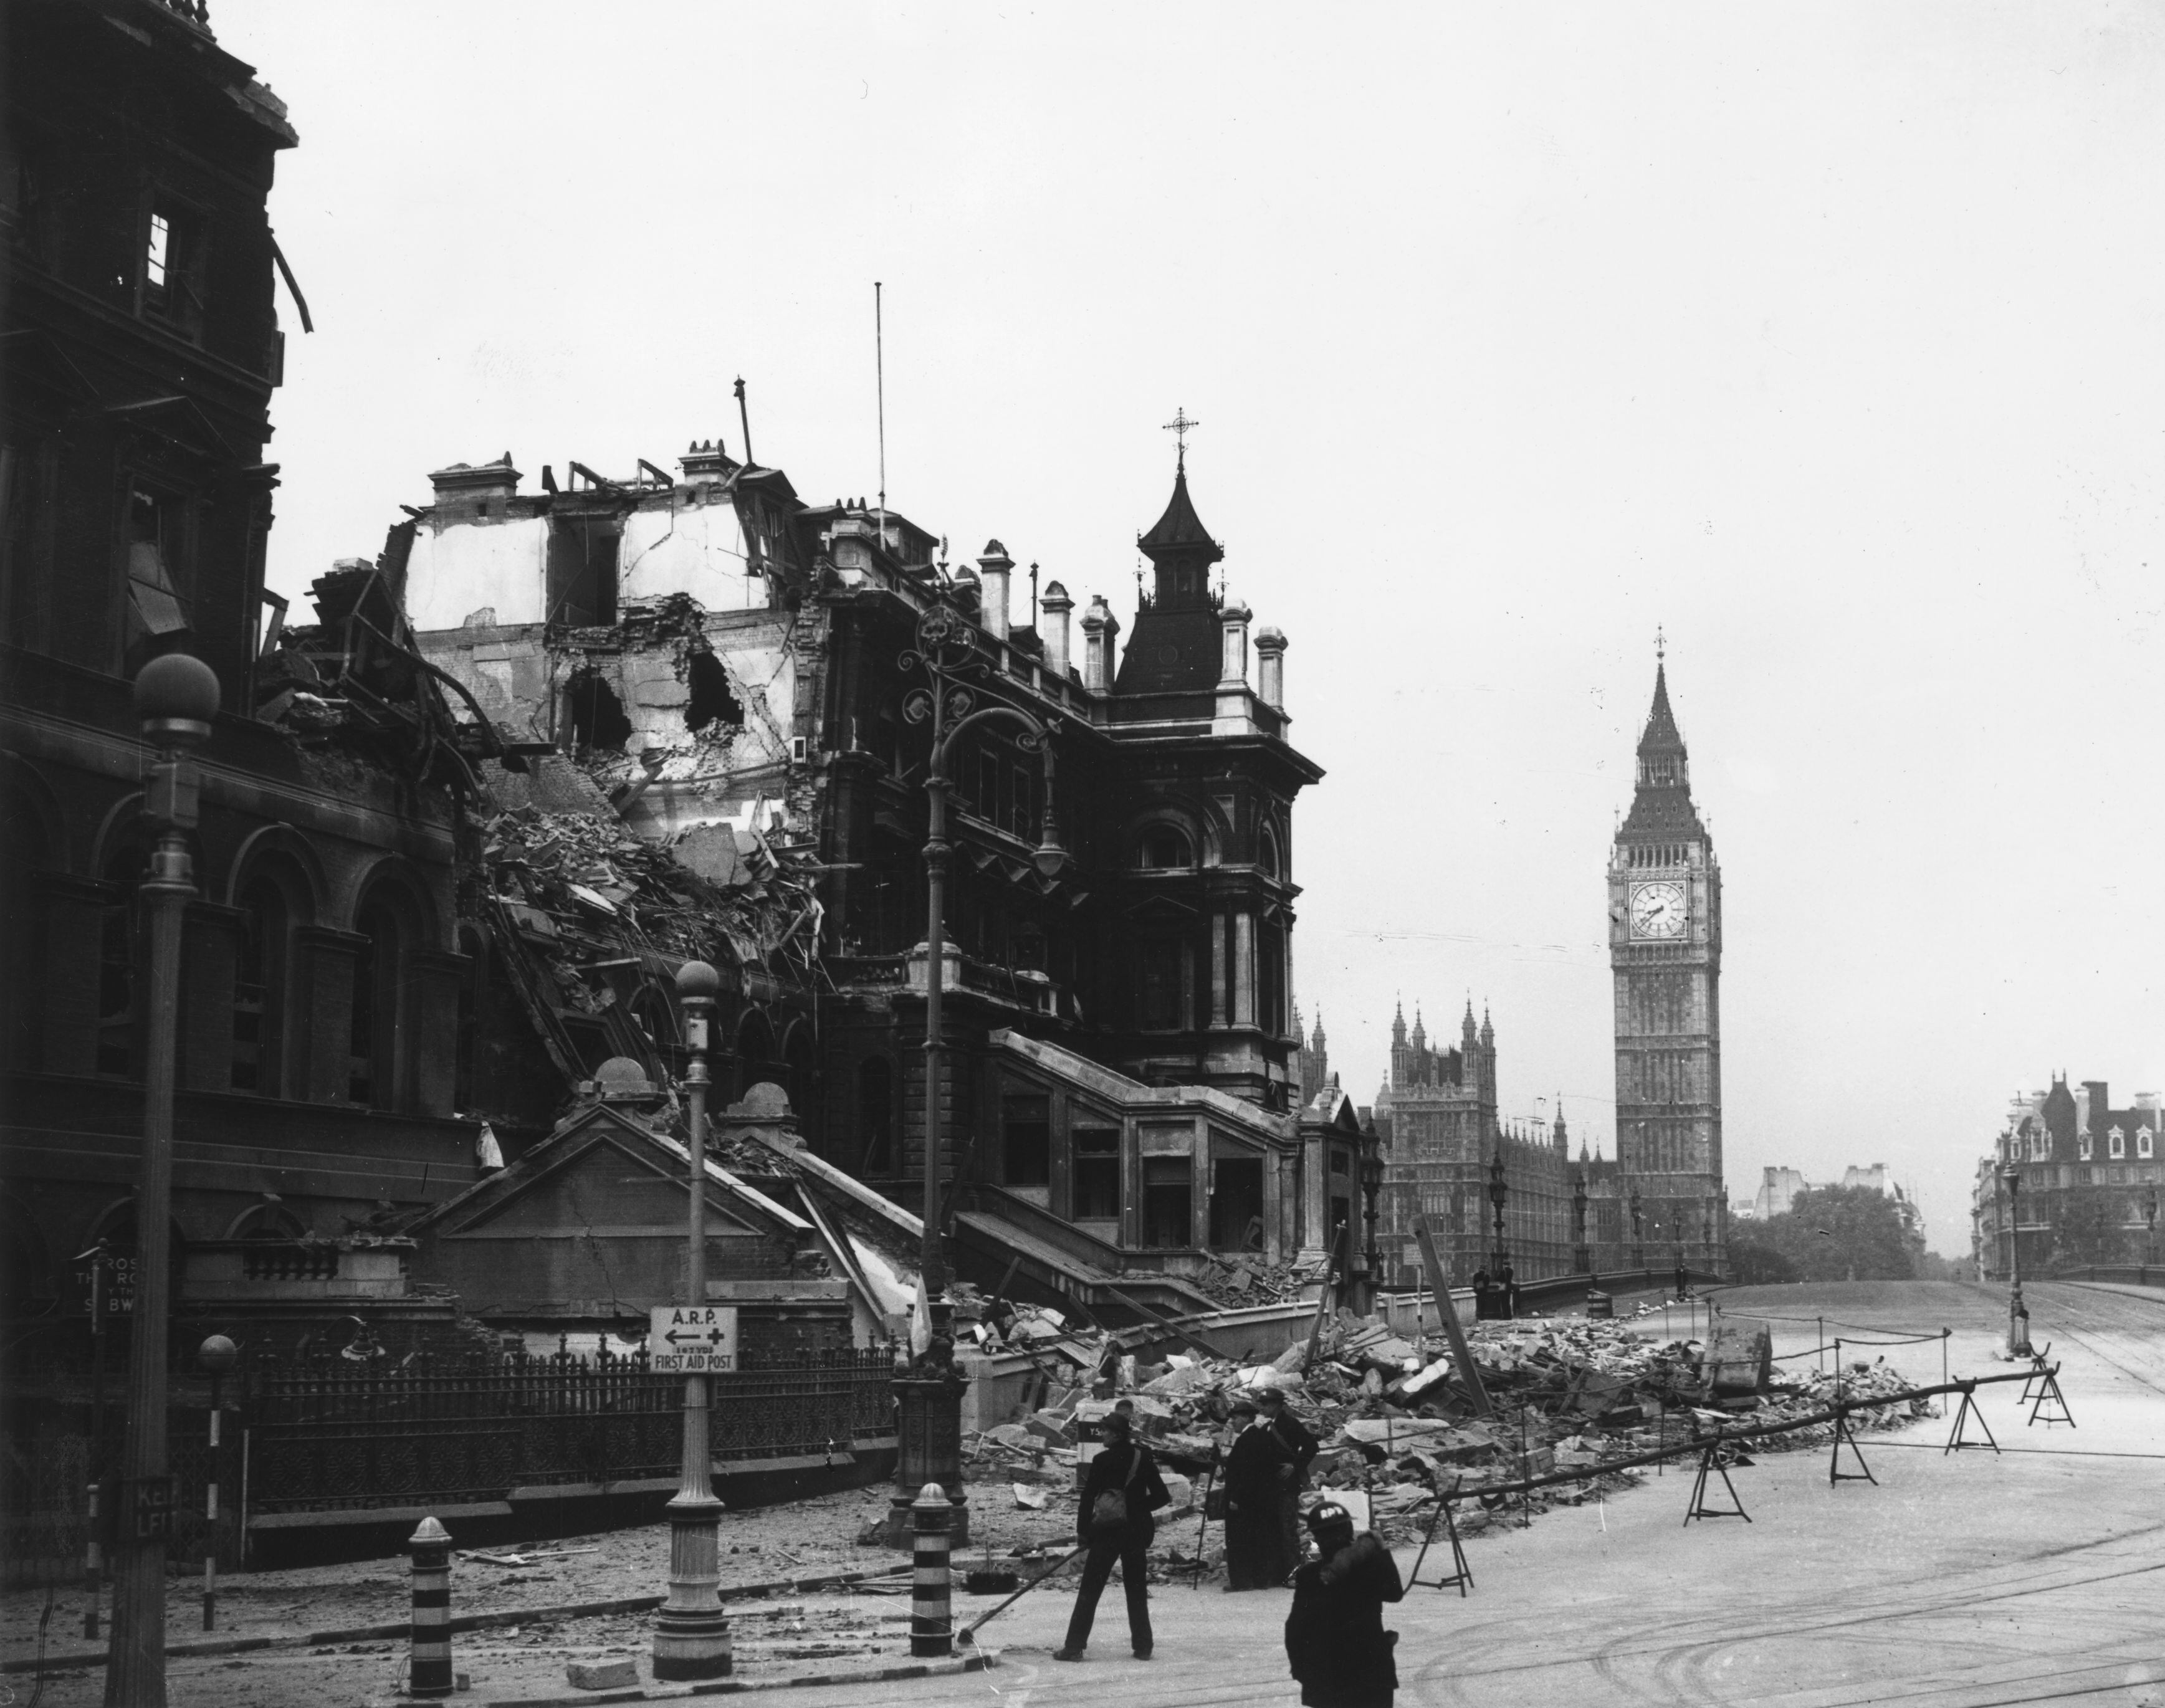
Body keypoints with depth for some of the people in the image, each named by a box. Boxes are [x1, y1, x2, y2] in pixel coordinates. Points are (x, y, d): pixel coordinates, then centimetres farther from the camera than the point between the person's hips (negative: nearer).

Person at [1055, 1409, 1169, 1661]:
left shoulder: (1103, 1460, -9)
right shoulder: (1144, 1458, 1)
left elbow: (1088, 1497, -7)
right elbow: (1161, 1496, 3)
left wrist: (1082, 1530, 3)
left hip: (1106, 1530, -3)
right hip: (1137, 1530, 3)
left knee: (1090, 1589, 2)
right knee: (1137, 1588, 13)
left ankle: (1074, 1646, -1)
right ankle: (1143, 1647, 12)